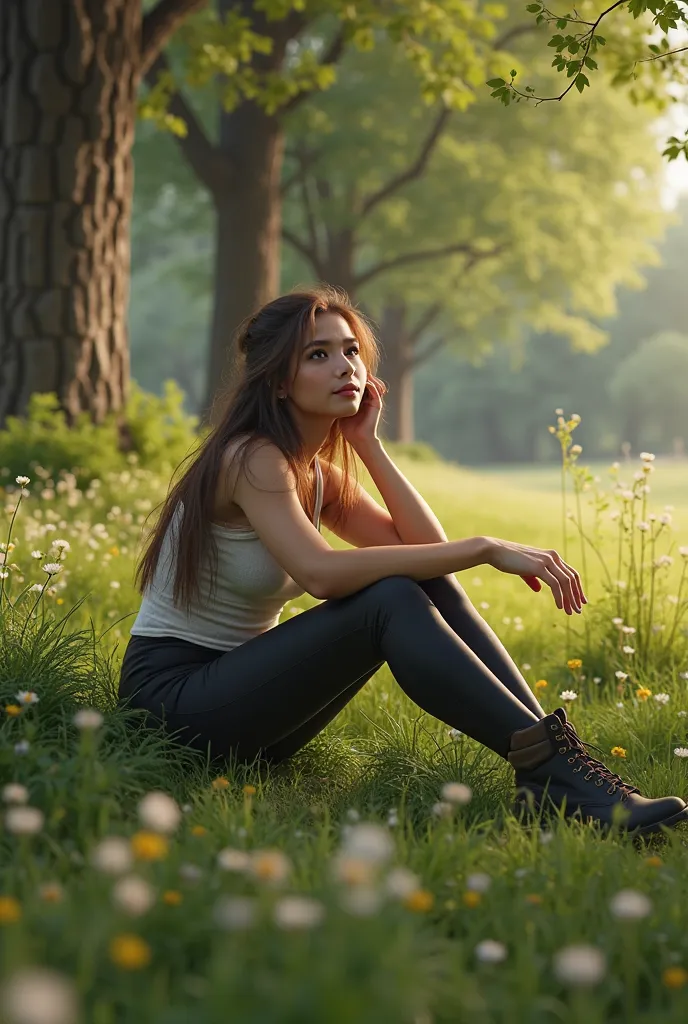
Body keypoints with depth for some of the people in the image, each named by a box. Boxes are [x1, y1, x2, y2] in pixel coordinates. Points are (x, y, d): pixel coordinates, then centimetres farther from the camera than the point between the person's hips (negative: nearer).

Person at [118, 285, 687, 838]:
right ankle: (549, 767, -33)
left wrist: (369, 442, -2)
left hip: (240, 682, 8)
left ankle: (545, 777, -21)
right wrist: (486, 548, -33)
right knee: (391, 599, -29)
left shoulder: (319, 473, 10)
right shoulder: (252, 457, -16)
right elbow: (321, 572, -34)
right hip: (174, 691, -8)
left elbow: (429, 547, 1)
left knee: (429, 584, -12)